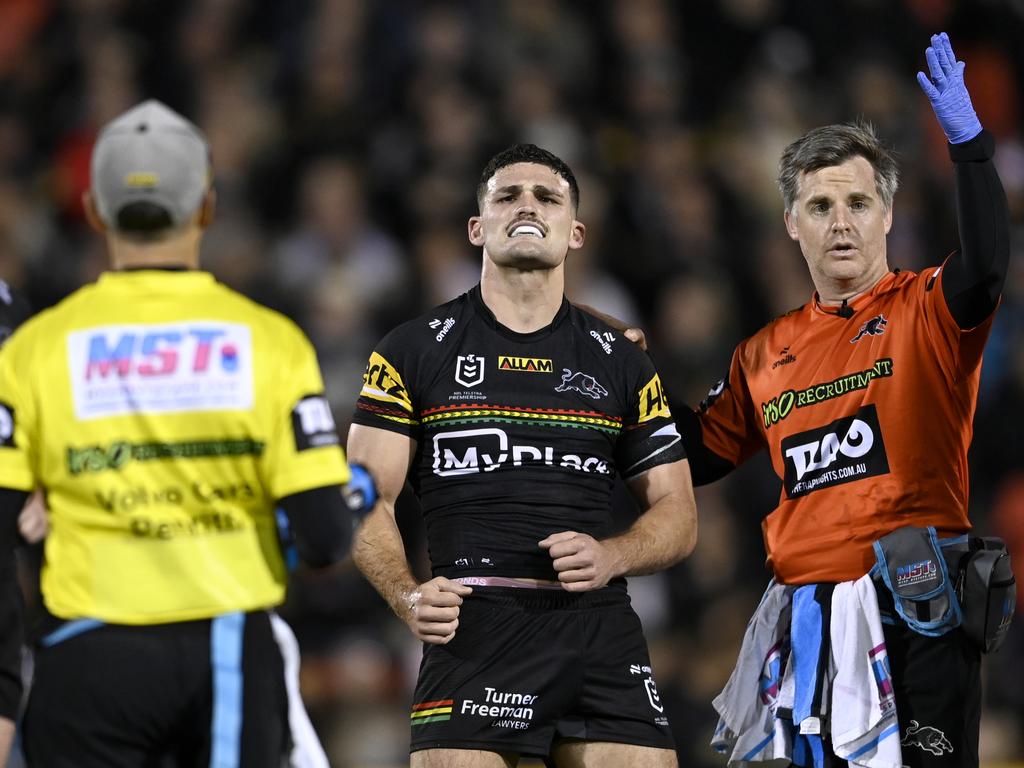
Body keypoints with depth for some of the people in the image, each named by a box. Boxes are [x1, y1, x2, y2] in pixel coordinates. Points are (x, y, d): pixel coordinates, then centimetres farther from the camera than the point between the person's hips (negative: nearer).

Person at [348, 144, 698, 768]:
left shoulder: (622, 364, 15)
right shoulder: (413, 352, 9)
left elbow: (677, 511, 16)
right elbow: (369, 500, 5)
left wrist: (613, 556, -5)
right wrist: (408, 596, -12)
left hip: (602, 636, 2)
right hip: (471, 636, -2)